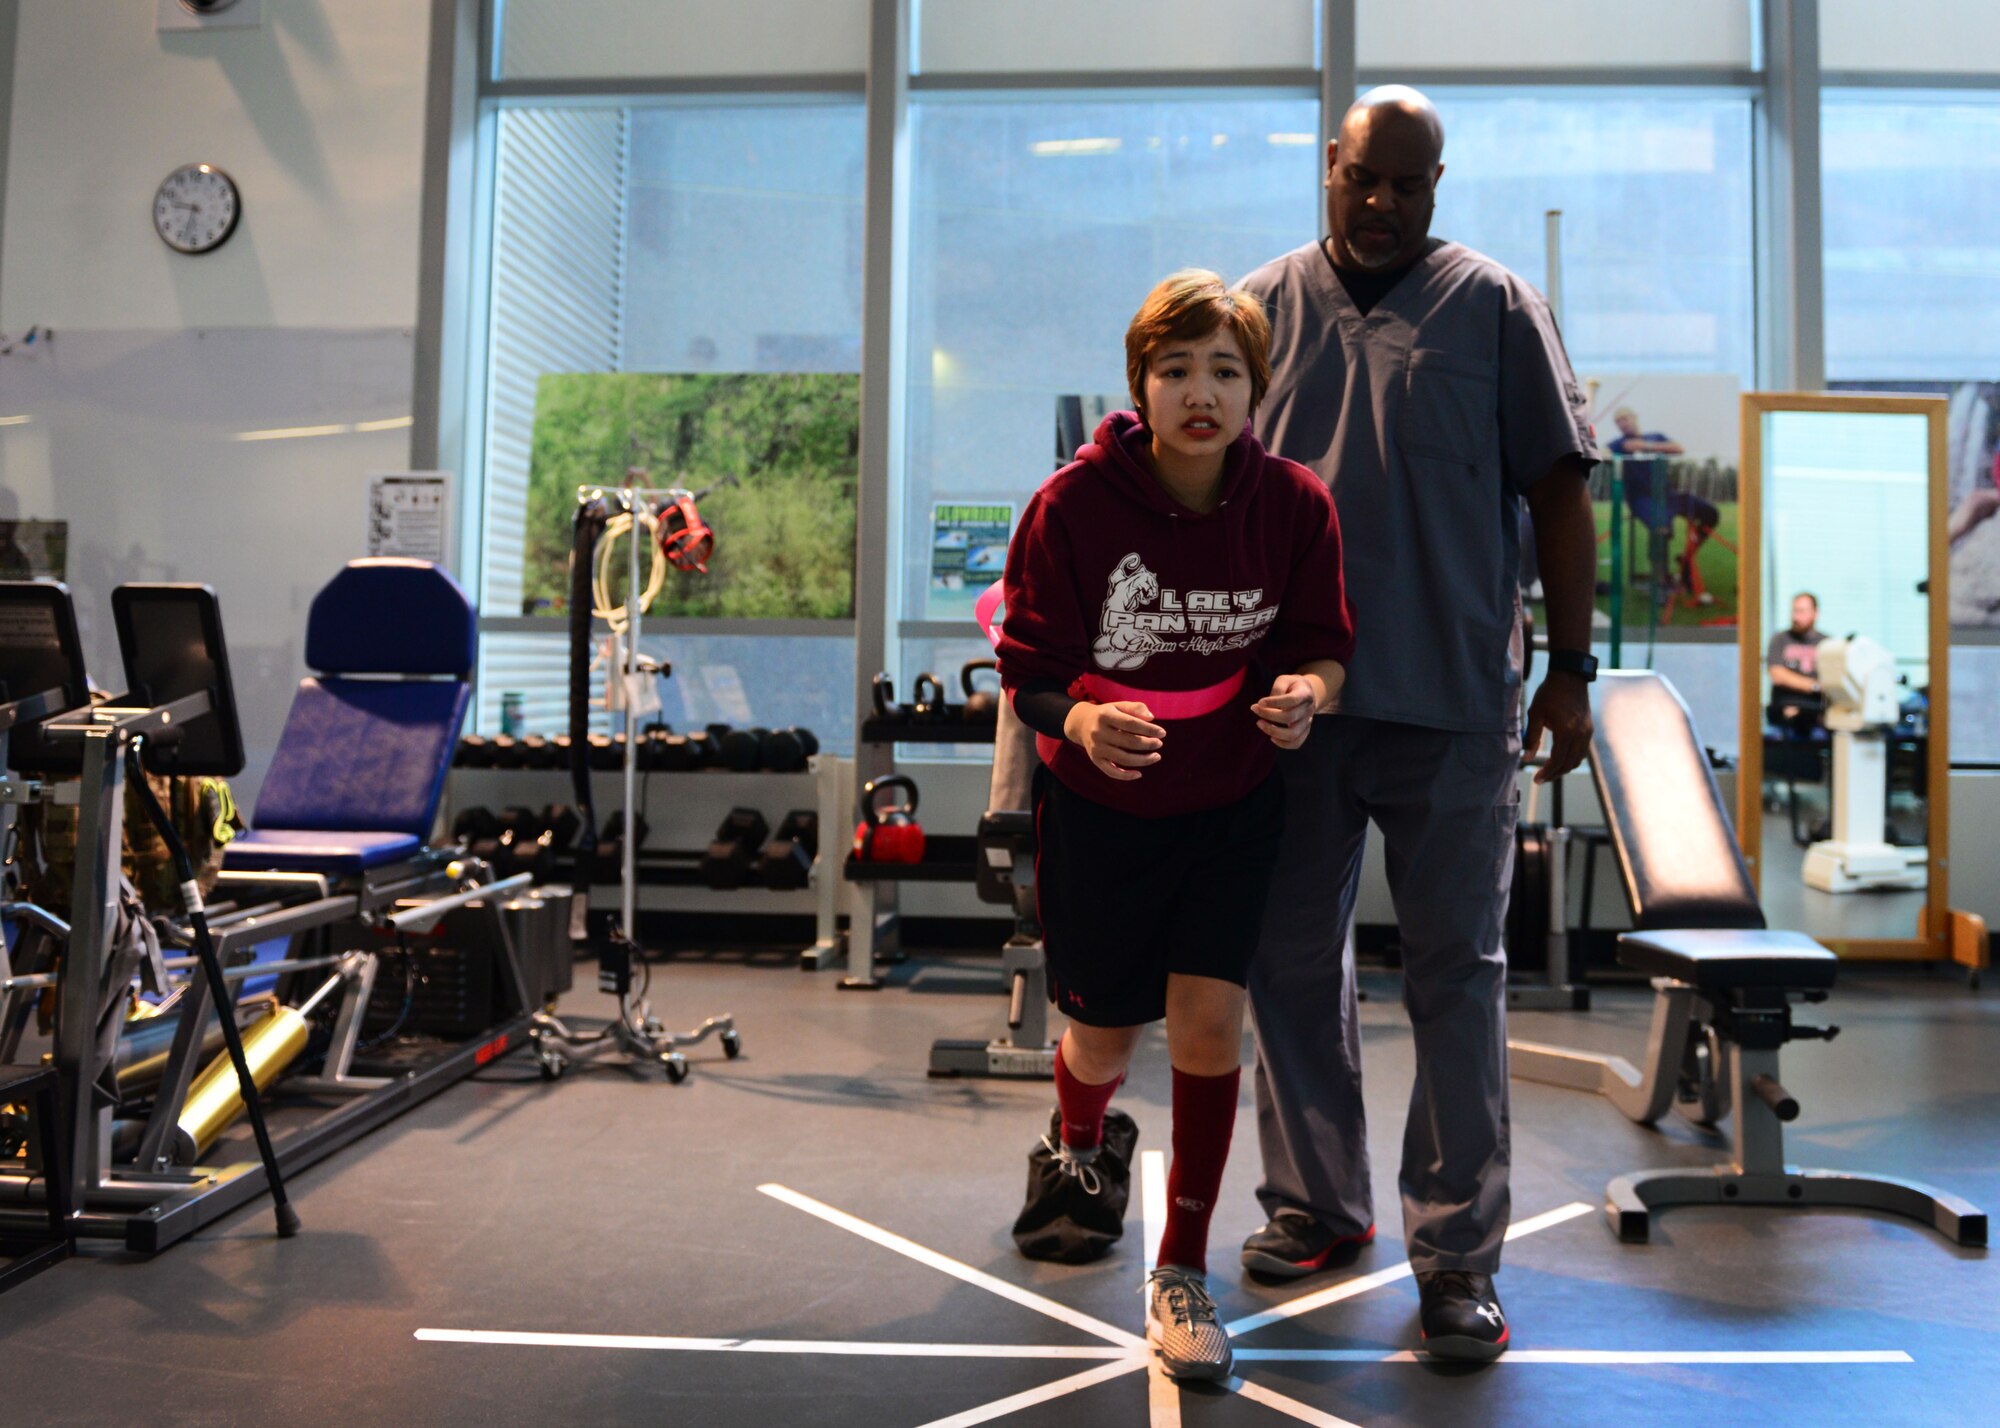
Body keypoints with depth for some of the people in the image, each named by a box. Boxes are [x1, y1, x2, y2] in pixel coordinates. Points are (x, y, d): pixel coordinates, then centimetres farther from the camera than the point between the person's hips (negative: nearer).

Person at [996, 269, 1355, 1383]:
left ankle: (1185, 1271, 14)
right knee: (1105, 1037, 11)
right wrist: (1080, 720, -36)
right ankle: (1075, 1152, 50)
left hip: (1232, 804, 1)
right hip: (1098, 806, -1)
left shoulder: (1294, 503, -12)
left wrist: (1305, 690, -26)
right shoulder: (1075, 504, -19)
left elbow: (1324, 642, -3)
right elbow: (1030, 666, -14)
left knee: (1207, 1017, -8)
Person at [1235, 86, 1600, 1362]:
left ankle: (1459, 1249, 12)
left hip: (1451, 703, -2)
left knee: (1457, 970, 2)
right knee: (1293, 960, 10)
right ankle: (1317, 1201, 27)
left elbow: (1559, 493, 4)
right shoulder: (1264, 307, 11)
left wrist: (1570, 667, -1)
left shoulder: (1495, 308, 6)